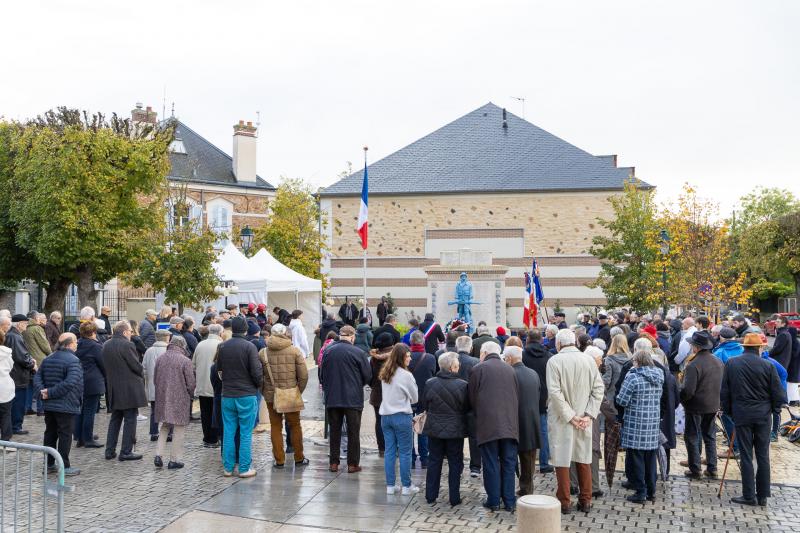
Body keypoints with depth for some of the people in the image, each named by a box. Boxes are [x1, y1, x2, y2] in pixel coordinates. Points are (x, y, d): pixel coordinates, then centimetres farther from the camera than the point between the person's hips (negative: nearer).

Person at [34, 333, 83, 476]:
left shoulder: (48, 359, 10)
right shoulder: (73, 361, -17)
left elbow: (37, 377, 8)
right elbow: (70, 383, -28)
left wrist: (42, 391, -6)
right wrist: (51, 393, -20)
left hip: (49, 405, 8)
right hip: (66, 405, -8)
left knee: (50, 434, 16)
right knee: (65, 436, 1)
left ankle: (49, 464, 23)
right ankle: (64, 467, 5)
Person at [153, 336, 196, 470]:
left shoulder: (160, 358, 2)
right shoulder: (185, 361, -13)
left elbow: (154, 379, 10)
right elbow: (191, 384, -11)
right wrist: (190, 395, 9)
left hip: (162, 398, 5)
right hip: (180, 399, -5)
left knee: (164, 427, 20)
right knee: (178, 429, 6)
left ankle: (158, 455, 9)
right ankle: (174, 460, 9)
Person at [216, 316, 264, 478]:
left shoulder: (222, 346, 2)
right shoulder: (249, 346, -12)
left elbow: (218, 369, 10)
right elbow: (256, 372, -13)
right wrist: (259, 384, 6)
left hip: (227, 395, 4)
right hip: (247, 395, -4)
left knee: (228, 432, 10)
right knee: (246, 434, 2)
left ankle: (228, 467, 15)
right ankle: (244, 468, 6)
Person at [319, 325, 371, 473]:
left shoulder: (328, 351, -1)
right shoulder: (358, 353, -12)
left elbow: (322, 374, 6)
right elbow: (368, 376, -4)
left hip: (332, 398, 3)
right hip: (353, 398, -3)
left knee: (334, 431, 13)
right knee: (353, 432, 8)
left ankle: (334, 463, 17)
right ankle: (352, 464, 11)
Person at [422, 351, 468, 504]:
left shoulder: (430, 384, -8)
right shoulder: (462, 385, -15)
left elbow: (423, 405, 1)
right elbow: (468, 407, -7)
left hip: (434, 429, 2)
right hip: (455, 430, -2)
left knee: (434, 462, 14)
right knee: (455, 463, 10)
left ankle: (430, 496, 19)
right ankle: (454, 498, 14)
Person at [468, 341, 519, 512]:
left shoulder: (478, 369, 0)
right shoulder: (510, 370, 11)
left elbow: (472, 398, 3)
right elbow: (517, 397, 13)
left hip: (488, 423, -3)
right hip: (510, 424, 3)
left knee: (491, 464, 5)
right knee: (509, 463, 9)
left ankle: (493, 501, 8)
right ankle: (509, 501, 12)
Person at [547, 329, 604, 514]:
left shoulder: (554, 360, -12)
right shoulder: (588, 360, -1)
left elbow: (555, 392, -18)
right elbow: (598, 389, -3)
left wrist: (570, 416, -12)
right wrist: (588, 414, -4)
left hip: (561, 419, -4)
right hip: (584, 418, 4)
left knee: (562, 459, 6)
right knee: (583, 459, 14)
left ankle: (564, 501, 13)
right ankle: (585, 500, 21)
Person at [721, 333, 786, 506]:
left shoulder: (731, 364, -4)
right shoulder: (767, 366, -8)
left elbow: (724, 392, 1)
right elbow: (778, 394, -3)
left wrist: (728, 411, 13)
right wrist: (774, 408, 15)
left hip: (741, 414, 0)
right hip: (763, 415, 0)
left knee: (746, 456, 5)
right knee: (763, 456, 9)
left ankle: (749, 496, 7)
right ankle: (762, 496, 14)